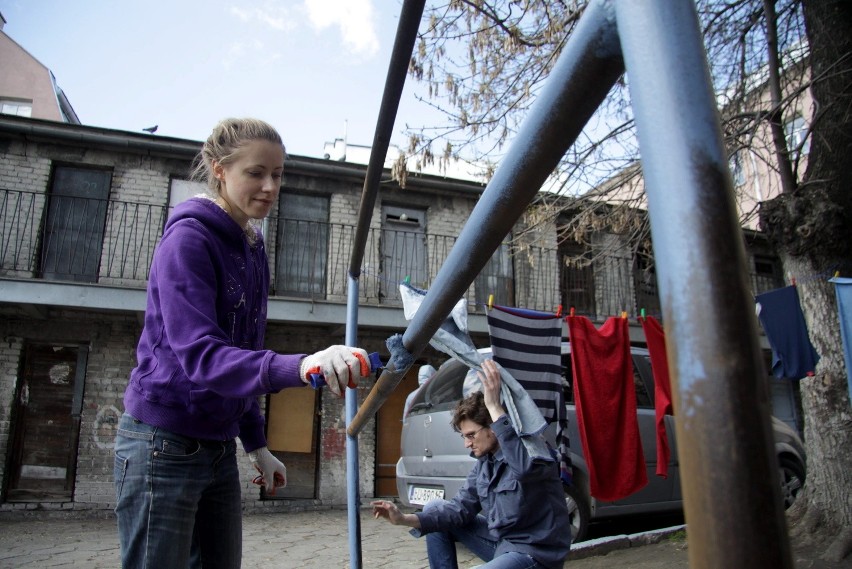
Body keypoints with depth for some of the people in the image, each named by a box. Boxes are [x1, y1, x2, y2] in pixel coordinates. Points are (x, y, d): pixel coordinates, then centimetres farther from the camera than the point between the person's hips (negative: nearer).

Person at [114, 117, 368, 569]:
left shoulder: (254, 252, 10)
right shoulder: (187, 239, -14)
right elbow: (200, 355, -27)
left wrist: (256, 445, 13)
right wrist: (298, 366, -44)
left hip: (219, 447, 8)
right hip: (164, 445, -7)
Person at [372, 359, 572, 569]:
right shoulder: (484, 462, 4)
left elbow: (525, 466, -45)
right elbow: (462, 507, 1)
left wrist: (493, 406, -44)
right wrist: (406, 519, -11)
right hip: (499, 541, 8)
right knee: (434, 509, 6)